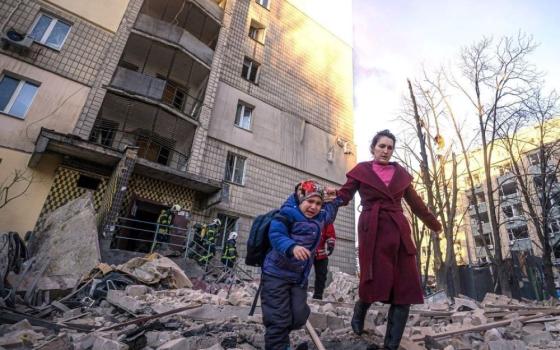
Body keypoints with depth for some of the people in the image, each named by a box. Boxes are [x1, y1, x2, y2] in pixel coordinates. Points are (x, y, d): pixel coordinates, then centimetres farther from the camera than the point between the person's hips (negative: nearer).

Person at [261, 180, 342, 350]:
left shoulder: (319, 218, 8)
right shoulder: (288, 214, -16)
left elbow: (330, 211, 32)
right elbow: (276, 235, -28)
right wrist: (292, 247, -43)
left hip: (299, 277, 7)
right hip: (276, 273, -7)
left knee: (299, 317, 7)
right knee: (278, 319, -4)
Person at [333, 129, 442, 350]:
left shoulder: (400, 173, 15)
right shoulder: (361, 170, 6)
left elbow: (416, 203, 24)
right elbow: (344, 196, 1)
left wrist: (434, 224, 32)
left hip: (399, 231, 4)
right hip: (373, 231, -4)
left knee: (406, 288, -1)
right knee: (377, 282, -9)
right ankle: (359, 313, 27)